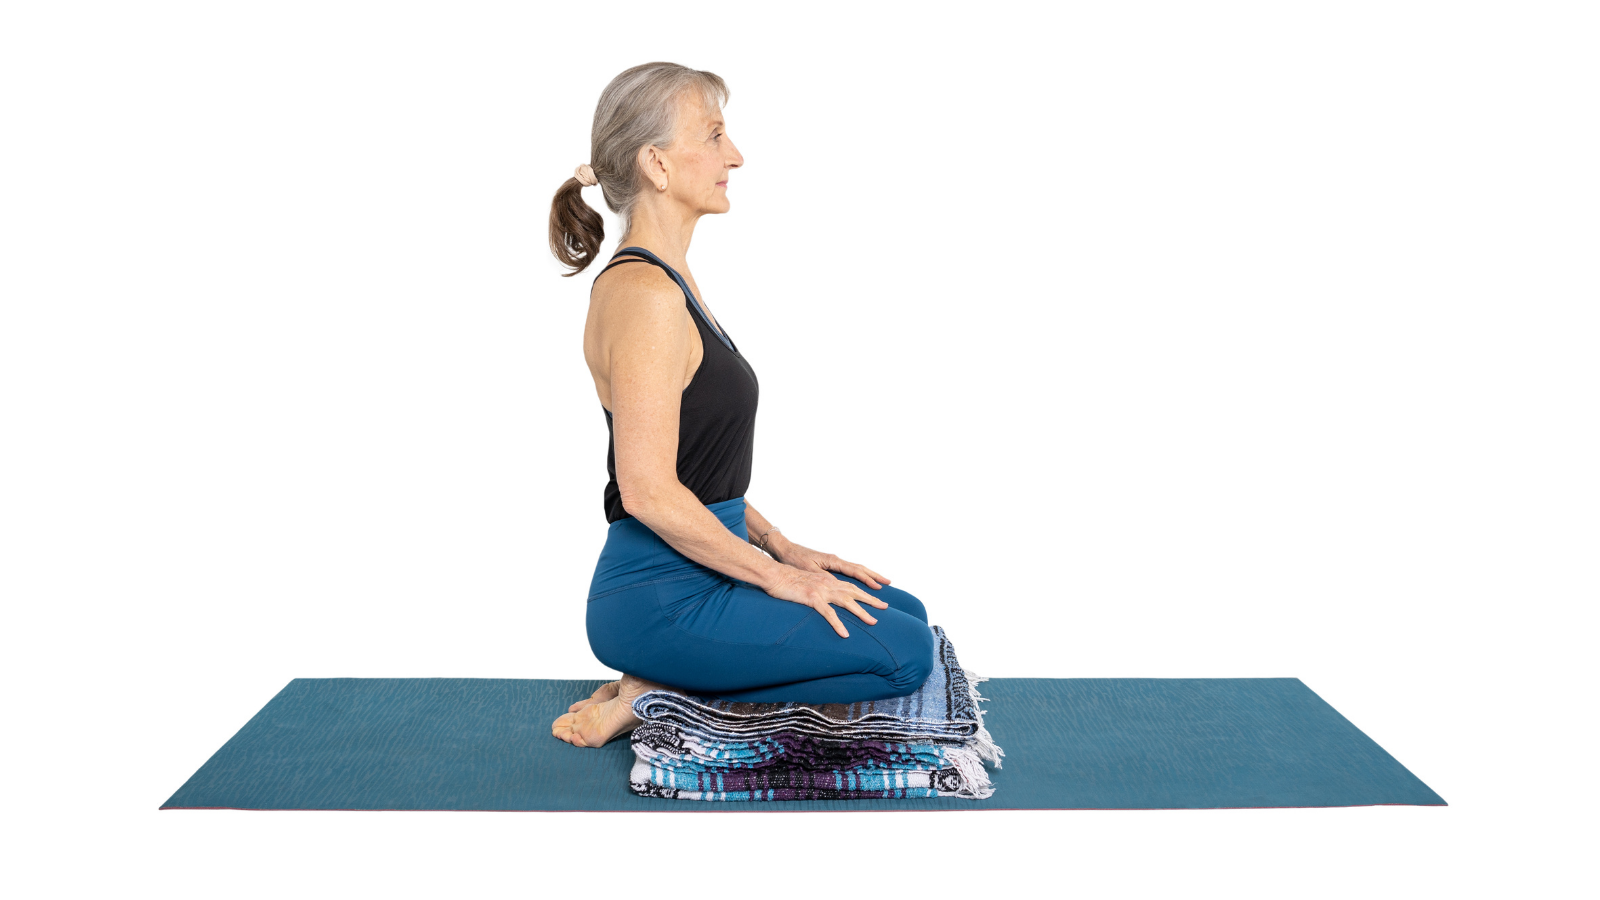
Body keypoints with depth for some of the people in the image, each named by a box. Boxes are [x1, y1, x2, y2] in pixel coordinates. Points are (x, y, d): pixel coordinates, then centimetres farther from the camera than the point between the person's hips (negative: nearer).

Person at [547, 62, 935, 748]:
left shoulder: (669, 280, 11)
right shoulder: (642, 295, -20)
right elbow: (649, 491, -24)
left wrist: (781, 547, 13)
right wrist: (777, 576, -14)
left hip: (692, 575, 10)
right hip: (656, 600, -10)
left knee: (904, 613, 16)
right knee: (904, 654, -13)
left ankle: (663, 681, 11)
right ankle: (658, 696, -4)